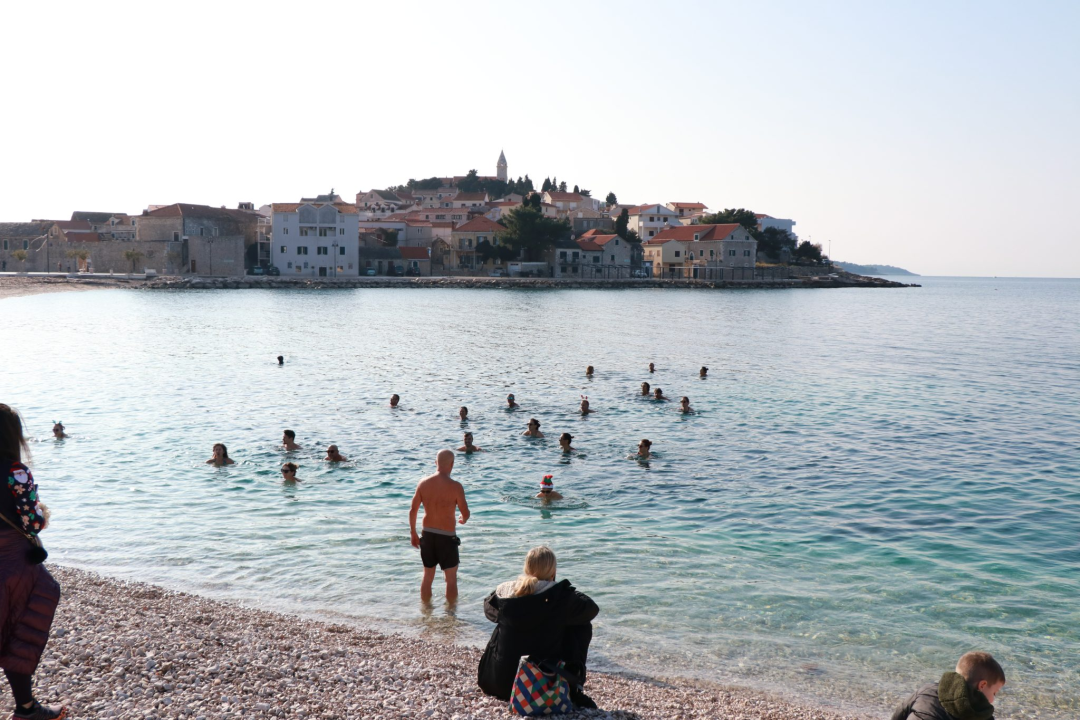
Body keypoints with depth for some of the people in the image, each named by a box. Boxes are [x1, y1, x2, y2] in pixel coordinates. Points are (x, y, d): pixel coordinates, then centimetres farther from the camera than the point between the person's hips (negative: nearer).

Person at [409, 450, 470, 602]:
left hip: (427, 535, 5)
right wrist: (463, 520, 12)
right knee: (451, 579, 10)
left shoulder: (423, 483, -3)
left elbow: (413, 510, 2)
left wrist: (413, 533, 14)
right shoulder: (455, 486, -16)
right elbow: (466, 514, -12)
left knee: (427, 577, 19)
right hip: (447, 536, -5)